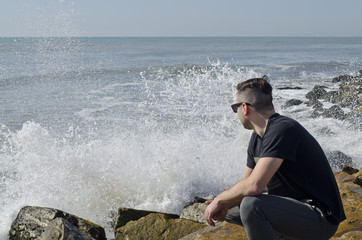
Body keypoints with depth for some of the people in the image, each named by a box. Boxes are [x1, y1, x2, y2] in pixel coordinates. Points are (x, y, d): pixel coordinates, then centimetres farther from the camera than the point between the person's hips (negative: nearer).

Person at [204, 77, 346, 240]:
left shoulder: (282, 130, -23)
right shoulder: (257, 137, 8)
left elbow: (254, 185, -30)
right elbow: (247, 181, 14)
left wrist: (219, 200, -16)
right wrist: (226, 204, -5)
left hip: (322, 220, -10)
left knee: (251, 205, -30)